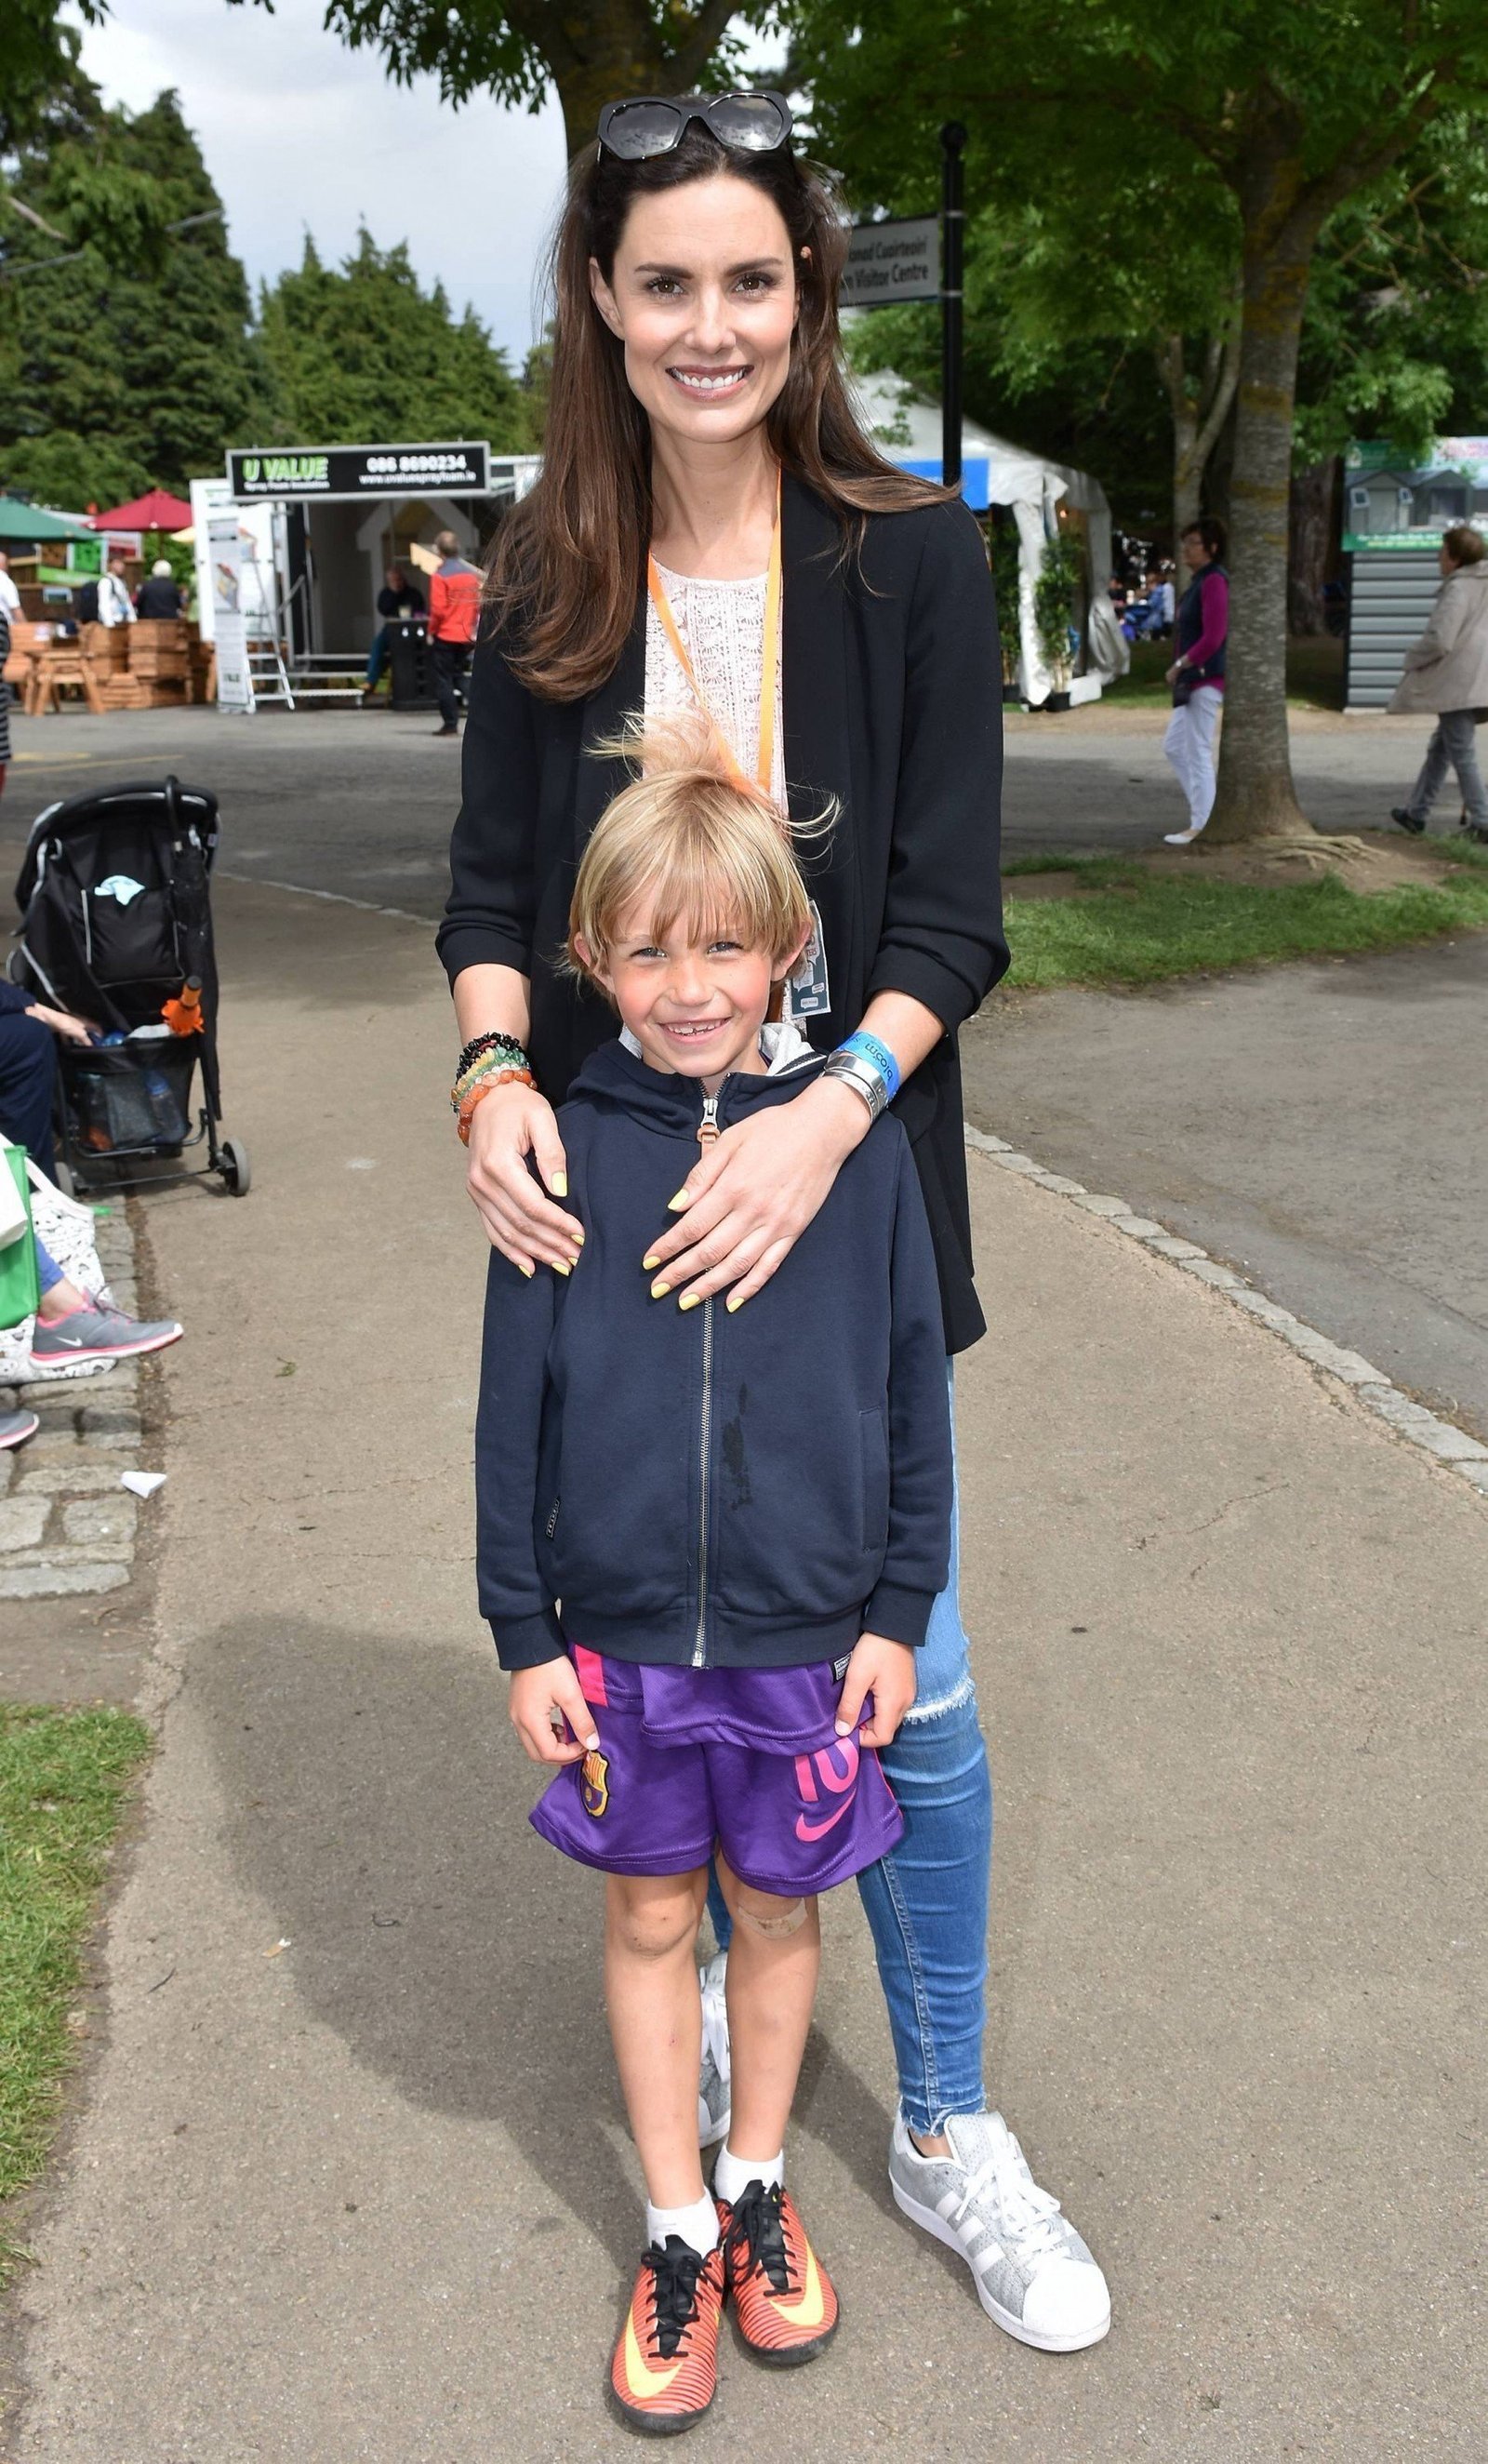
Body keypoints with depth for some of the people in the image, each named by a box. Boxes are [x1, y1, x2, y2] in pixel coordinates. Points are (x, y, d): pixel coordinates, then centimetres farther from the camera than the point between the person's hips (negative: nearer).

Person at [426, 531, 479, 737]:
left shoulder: (440, 575, -13)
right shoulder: (471, 573, 5)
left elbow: (438, 609, -16)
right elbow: (479, 604, 8)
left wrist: (431, 632, -4)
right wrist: (472, 627, 16)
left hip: (445, 635, -6)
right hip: (466, 636, 6)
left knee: (444, 680, 2)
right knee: (459, 676, 17)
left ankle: (450, 724, 0)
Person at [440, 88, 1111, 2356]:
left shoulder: (913, 562, -4)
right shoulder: (549, 586, 2)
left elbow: (953, 915, -8)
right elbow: (491, 886, 5)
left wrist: (821, 1118, -24)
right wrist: (499, 1076, -15)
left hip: (837, 1184, -1)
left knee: (909, 1679, 4)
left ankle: (950, 2131, 26)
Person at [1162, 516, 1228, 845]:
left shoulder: (1214, 581, -15)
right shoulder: (1200, 581, 15)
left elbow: (1212, 638, -21)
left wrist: (1180, 665, -14)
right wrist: (1181, 668, 11)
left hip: (1207, 680, -11)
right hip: (1193, 680, 11)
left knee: (1199, 753, -5)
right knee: (1173, 746, 17)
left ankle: (1200, 826, 2)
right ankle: (1204, 811, 22)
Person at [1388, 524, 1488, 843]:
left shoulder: (1458, 590, -16)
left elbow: (1439, 641, -21)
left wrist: (1412, 658, -4)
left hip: (1457, 684, -10)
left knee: (1462, 754, -4)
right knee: (1439, 748, 18)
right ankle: (1416, 812, 27)